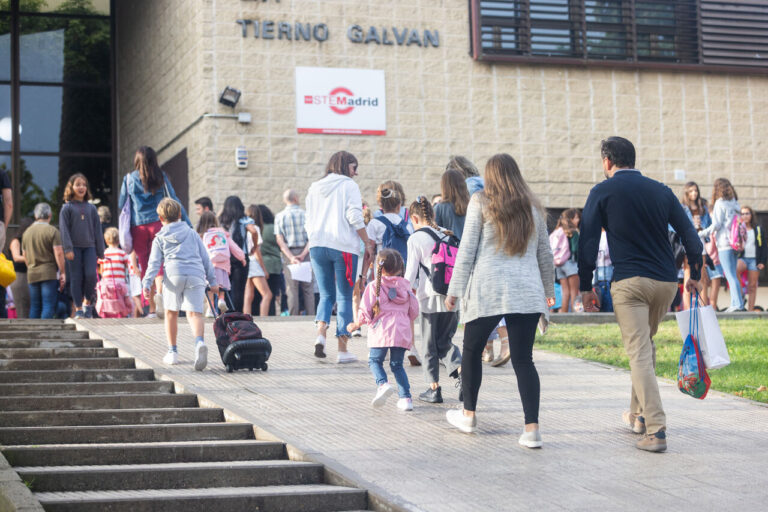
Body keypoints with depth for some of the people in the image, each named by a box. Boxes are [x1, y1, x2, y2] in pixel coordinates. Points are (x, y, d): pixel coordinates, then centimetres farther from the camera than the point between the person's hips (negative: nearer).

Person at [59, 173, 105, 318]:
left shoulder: (91, 208, 11)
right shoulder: (67, 208, 3)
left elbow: (97, 230, 13)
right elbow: (64, 229, -2)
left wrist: (100, 251, 9)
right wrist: (68, 249, -12)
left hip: (90, 247, 2)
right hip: (74, 247, -2)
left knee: (91, 275, -13)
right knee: (76, 278, -2)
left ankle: (88, 303, 7)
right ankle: (78, 309, 5)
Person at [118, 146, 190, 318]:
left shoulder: (129, 178, 5)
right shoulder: (161, 177, 4)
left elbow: (121, 205, 10)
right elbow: (174, 200, 3)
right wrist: (187, 222, 7)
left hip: (138, 227, 0)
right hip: (157, 224, 0)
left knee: (145, 266, 5)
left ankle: (152, 308, 3)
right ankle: (159, 291, -30)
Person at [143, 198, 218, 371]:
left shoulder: (159, 239, 16)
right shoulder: (192, 234, 22)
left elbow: (154, 263, 3)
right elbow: (204, 258, 20)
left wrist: (147, 283, -4)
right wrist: (212, 281, 22)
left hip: (173, 275, -1)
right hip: (196, 275, 1)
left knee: (171, 312, 16)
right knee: (194, 313, -7)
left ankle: (172, 352, 17)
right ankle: (199, 342, -36)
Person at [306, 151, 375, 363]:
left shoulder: (315, 187, 16)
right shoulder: (348, 185, -1)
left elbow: (309, 220, 17)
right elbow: (355, 217, -9)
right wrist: (368, 243, -3)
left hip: (317, 245, 5)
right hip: (343, 246, -5)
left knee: (326, 294, 13)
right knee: (344, 297, 1)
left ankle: (321, 333, -13)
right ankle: (343, 349, 0)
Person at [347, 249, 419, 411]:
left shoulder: (374, 286, -2)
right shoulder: (405, 286, 11)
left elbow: (365, 311, -4)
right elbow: (414, 311, 14)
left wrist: (356, 324, 13)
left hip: (381, 331, -4)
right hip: (402, 333, 4)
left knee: (375, 361, 10)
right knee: (397, 364, 13)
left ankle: (382, 384, -17)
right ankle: (406, 397, 4)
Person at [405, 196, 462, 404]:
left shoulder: (416, 239, -6)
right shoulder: (448, 235, 8)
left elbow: (411, 271, -6)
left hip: (430, 299, -4)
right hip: (452, 298, 4)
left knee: (429, 345, 7)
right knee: (445, 341, 13)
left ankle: (434, 388, 8)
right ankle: (461, 370, -13)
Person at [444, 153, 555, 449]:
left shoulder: (481, 203, 2)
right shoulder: (533, 208, 14)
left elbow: (467, 250, -1)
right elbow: (545, 254, 20)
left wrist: (454, 290, 3)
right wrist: (549, 288, 32)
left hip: (487, 290, -3)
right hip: (527, 292, 3)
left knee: (472, 350, 16)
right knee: (523, 359, 0)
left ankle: (468, 415, 28)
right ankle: (532, 429, -10)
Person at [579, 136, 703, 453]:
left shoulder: (602, 192, 1)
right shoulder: (660, 190, 11)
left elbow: (588, 242, -2)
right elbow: (689, 235, 10)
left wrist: (585, 287, 4)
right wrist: (695, 275, 20)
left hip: (629, 282, -5)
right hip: (666, 281, 5)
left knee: (639, 353, -7)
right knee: (646, 346, 23)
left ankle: (655, 430, -17)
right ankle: (639, 414, 31)